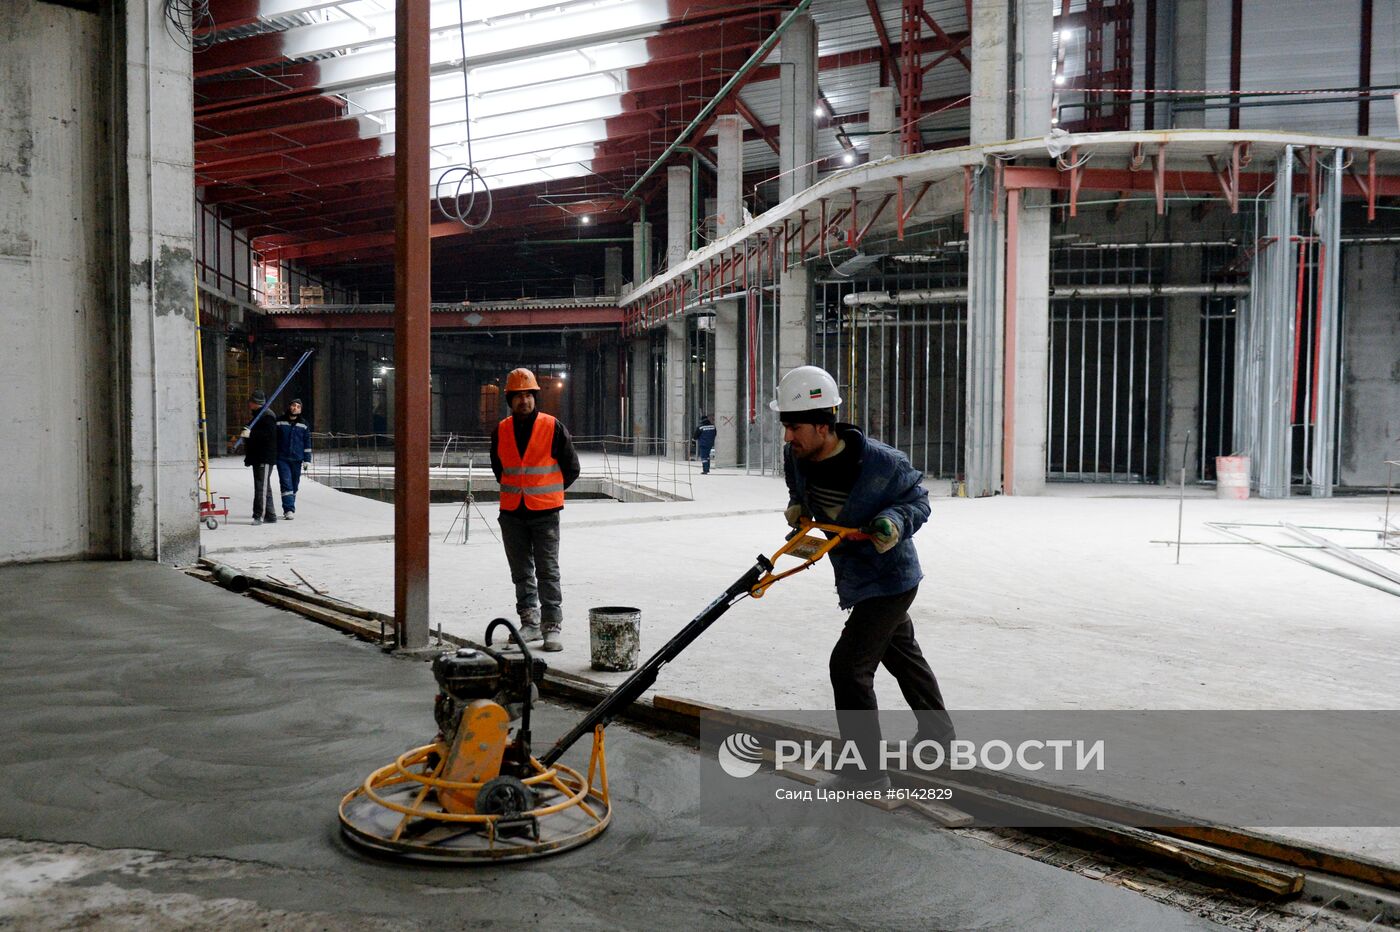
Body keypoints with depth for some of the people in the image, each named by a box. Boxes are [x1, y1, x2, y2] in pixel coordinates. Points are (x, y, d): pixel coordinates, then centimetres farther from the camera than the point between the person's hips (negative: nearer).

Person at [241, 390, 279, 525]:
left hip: (265, 458, -11)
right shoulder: (258, 415, 22)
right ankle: (270, 515, 17)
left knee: (262, 486, -14)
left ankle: (259, 515, -17)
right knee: (264, 487, 13)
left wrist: (251, 434, -28)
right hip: (257, 458, 11)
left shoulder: (267, 416, -12)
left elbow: (270, 434, -26)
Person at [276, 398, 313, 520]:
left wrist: (306, 459, 3)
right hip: (282, 459, -2)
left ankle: (289, 509, 20)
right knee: (286, 483, -13)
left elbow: (307, 442, 9)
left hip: (297, 459, 2)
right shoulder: (279, 422, 4)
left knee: (294, 485, 8)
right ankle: (289, 510, -17)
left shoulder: (304, 424, 7)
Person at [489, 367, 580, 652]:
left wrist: (547, 491, 7)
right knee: (521, 573, 11)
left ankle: (552, 626, 1)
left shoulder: (553, 428, -5)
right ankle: (530, 623, 21)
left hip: (545, 513, -4)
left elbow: (571, 468, 3)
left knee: (547, 571, -3)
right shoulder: (501, 431, 6)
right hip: (512, 513, 4)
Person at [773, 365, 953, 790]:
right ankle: (937, 731, 49)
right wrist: (797, 505, -9)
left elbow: (918, 499, -12)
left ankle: (868, 771, -1)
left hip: (889, 579, -8)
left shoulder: (882, 463, -29)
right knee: (902, 653, 26)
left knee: (849, 664, -13)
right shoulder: (796, 457, -11)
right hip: (855, 576, 8)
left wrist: (896, 520, -32)